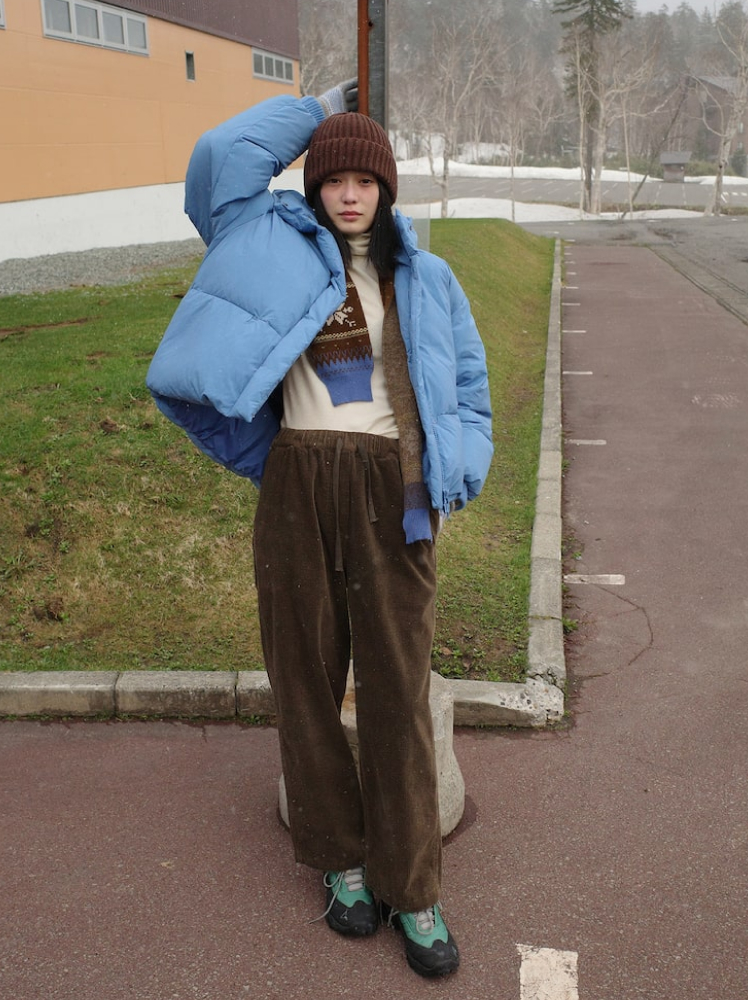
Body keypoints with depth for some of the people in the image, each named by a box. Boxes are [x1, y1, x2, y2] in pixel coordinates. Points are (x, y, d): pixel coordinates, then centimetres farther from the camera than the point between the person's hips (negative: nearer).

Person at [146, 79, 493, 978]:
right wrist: (314, 112, 14)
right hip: (299, 490, 0)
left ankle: (412, 890, 17)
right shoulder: (278, 248, 11)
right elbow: (222, 155, 1)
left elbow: (467, 384, 17)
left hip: (392, 494, 0)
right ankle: (340, 858, 28)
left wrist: (460, 467, 0)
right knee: (307, 679, 8)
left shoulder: (425, 280, 14)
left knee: (397, 689, 2)